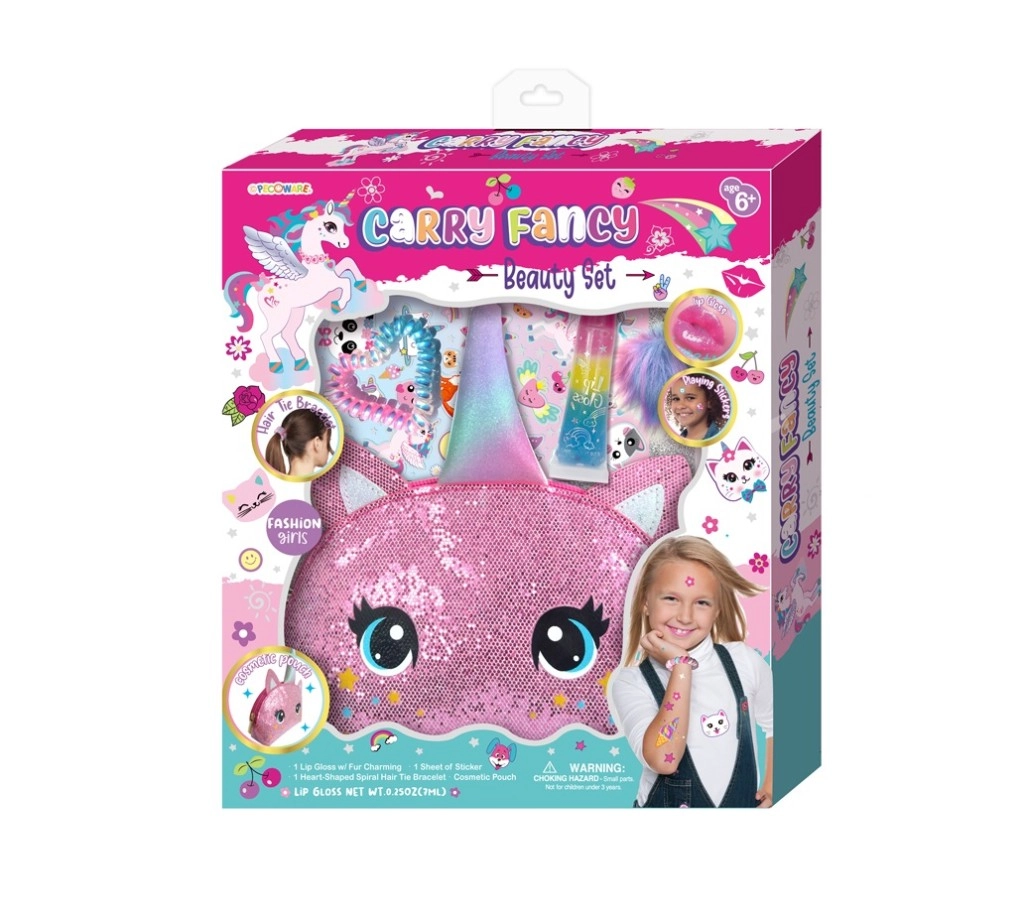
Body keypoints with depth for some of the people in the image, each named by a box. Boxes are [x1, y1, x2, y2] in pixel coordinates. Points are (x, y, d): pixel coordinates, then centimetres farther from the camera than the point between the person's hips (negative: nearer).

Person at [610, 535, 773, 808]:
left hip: (745, 803, 1)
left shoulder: (744, 661, -4)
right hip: (664, 804, -1)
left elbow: (776, 724, 12)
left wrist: (772, 787, 1)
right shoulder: (630, 683, -10)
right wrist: (681, 666, -22)